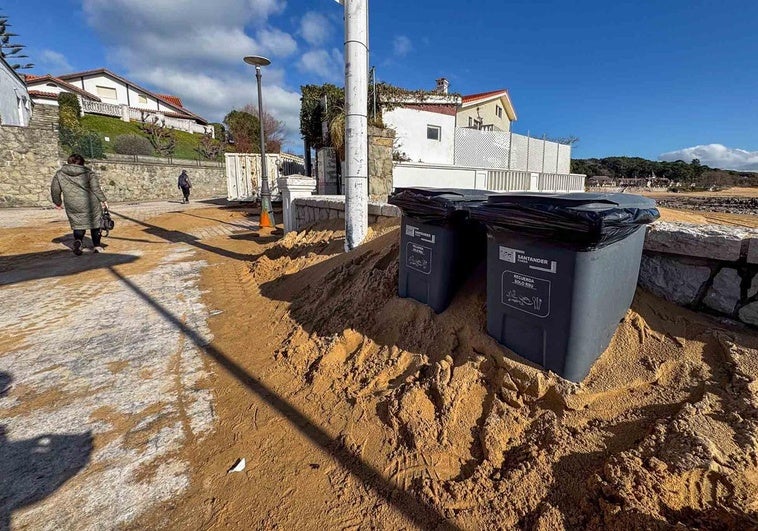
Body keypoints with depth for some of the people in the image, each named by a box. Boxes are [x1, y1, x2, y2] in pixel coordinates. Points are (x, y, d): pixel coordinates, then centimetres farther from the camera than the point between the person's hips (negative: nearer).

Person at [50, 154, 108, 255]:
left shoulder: (60, 174, 6)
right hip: (90, 205, -1)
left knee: (78, 225, 13)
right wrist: (103, 200, -2)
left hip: (72, 207, 2)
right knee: (94, 223, 13)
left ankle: (78, 240, -15)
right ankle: (97, 246, 14)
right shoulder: (88, 173, -1)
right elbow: (96, 188, -8)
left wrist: (57, 202, 23)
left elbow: (54, 190, 10)